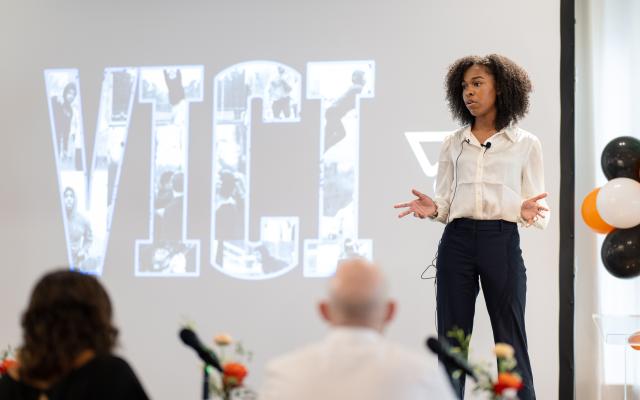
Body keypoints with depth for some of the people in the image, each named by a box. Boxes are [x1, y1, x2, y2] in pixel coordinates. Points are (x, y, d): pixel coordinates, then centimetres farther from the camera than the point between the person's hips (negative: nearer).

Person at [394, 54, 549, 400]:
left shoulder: (525, 144, 5)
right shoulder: (453, 144, 12)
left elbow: (540, 214, 5)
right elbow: (446, 202, 12)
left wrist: (529, 213, -18)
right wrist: (433, 209, -10)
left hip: (502, 243, -2)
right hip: (457, 242, 3)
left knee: (511, 343, -1)